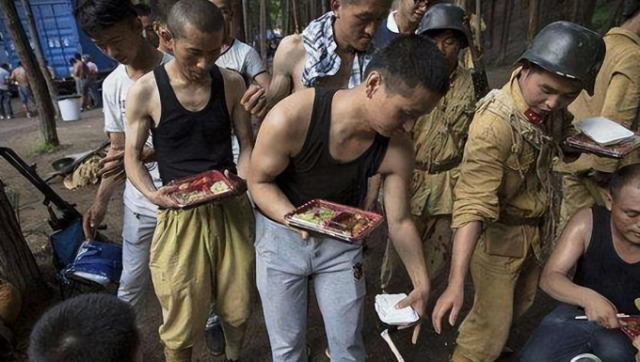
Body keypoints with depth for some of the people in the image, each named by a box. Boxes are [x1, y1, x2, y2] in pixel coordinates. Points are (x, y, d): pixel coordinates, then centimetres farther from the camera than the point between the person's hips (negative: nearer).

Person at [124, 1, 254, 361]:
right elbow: (133, 156, 1)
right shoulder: (144, 92, -8)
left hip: (232, 210, 3)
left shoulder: (232, 83, -2)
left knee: (238, 308, 18)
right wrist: (152, 194, -19)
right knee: (181, 323, 8)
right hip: (180, 215, -2)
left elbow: (247, 144, 5)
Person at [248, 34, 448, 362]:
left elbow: (400, 222, -9)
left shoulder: (397, 150, -21)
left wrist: (421, 284, -14)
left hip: (341, 240, 2)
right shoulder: (291, 118, -32)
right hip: (281, 235, -1)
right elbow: (259, 181, -17)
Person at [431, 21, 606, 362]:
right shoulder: (494, 123, -33)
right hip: (499, 233, -8)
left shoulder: (549, 108, -9)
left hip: (534, 228, 8)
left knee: (521, 301, 27)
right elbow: (473, 206, -39)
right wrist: (456, 282, -45)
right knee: (492, 324, 2)